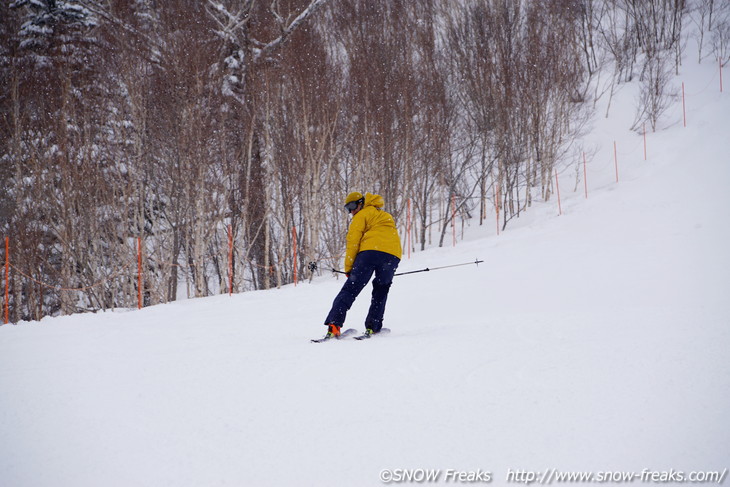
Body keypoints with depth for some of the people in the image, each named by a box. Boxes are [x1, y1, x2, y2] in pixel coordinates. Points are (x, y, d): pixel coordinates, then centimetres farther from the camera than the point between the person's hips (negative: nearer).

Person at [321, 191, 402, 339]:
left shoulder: (362, 215, 13)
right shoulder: (386, 217, 35)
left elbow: (353, 242, 3)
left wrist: (348, 267, 5)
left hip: (370, 251, -5)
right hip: (393, 254, 5)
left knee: (350, 289, -5)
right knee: (380, 293, 19)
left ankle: (334, 324, -18)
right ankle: (372, 327, 5)